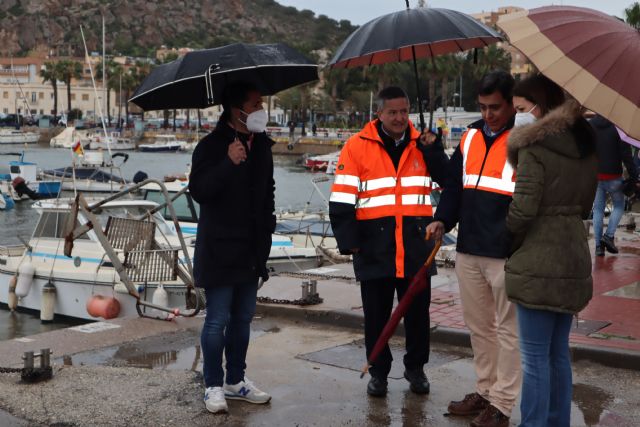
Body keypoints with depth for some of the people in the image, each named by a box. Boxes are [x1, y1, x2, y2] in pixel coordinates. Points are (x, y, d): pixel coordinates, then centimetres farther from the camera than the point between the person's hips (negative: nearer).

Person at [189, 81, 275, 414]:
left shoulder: (261, 144, 10)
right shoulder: (212, 146, -11)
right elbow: (198, 190, -22)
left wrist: (268, 225, 14)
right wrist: (229, 164, -32)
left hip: (252, 249, 7)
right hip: (219, 249, -7)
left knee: (243, 318, 14)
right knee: (218, 319, -1)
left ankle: (235, 381, 26)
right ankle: (213, 386, 11)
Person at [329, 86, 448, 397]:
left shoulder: (421, 144, 8)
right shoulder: (358, 146, -2)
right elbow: (342, 199, -4)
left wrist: (433, 148, -9)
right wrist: (348, 240, -8)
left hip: (416, 247, 2)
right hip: (374, 249, -2)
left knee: (418, 312, 11)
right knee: (376, 315, 8)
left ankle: (416, 368, 28)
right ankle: (378, 372, 23)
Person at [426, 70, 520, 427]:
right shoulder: (471, 137, 11)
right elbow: (455, 184, 17)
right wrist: (443, 220, 2)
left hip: (507, 255, -6)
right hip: (468, 250, 7)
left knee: (507, 330, 3)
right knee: (479, 327, 16)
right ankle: (485, 390, 29)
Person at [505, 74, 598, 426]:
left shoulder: (534, 147, -15)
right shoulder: (583, 143, 11)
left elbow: (523, 209, -18)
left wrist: (505, 237, -2)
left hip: (538, 263, -8)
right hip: (573, 257, 8)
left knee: (535, 356, -2)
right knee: (558, 351, 15)